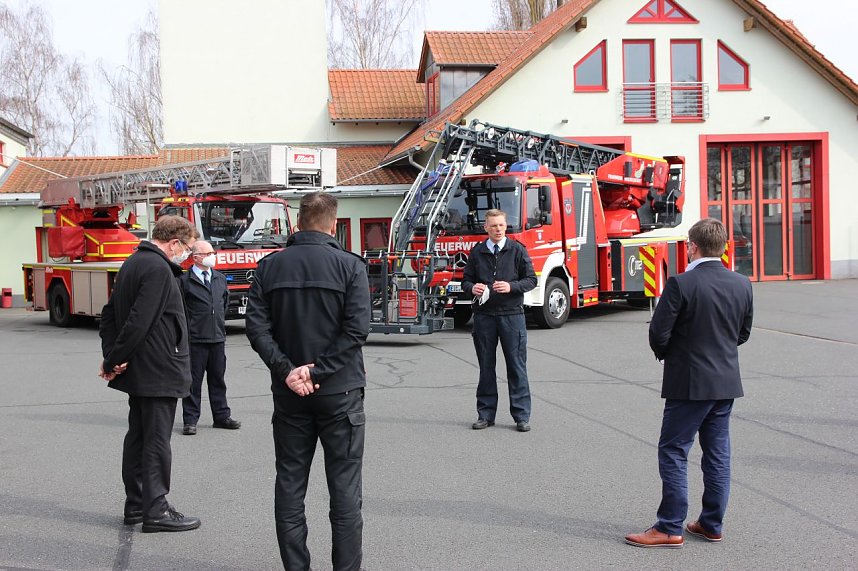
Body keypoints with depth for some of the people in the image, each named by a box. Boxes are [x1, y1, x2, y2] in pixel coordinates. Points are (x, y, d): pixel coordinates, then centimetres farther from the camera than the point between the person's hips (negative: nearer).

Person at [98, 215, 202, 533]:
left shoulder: (134, 262, 14)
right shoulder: (158, 269, -18)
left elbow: (110, 314, 16)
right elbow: (139, 322, -24)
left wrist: (111, 356, 5)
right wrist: (114, 360, -15)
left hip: (138, 373, 10)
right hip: (158, 372, -10)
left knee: (138, 437, 15)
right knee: (157, 442, -3)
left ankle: (136, 504, 23)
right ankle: (156, 511, 3)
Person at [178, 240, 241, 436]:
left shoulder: (220, 278, 13)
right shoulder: (184, 281, -7)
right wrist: (187, 329, -7)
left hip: (218, 338, 5)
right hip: (195, 339, -5)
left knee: (218, 379, 12)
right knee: (193, 381, 1)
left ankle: (222, 416, 20)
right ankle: (190, 420, 8)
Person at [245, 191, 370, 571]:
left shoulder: (269, 266, 3)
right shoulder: (350, 265, -6)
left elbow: (257, 327, -4)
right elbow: (357, 328, -15)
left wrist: (287, 371, -8)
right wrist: (318, 370, -13)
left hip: (289, 393, 3)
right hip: (339, 390, -3)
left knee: (290, 483, 11)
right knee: (344, 486, 4)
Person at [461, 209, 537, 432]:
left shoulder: (517, 250, 2)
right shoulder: (476, 252, 8)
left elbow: (531, 280, 1)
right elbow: (466, 280, 13)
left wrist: (511, 286, -16)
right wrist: (472, 287, -10)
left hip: (512, 314, -2)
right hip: (484, 315, 2)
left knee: (517, 366, 0)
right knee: (486, 366, 8)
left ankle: (521, 416, 6)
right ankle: (486, 414, 16)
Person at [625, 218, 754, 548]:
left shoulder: (681, 284, -17)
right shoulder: (742, 285, 2)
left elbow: (659, 333, -14)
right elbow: (743, 333, 11)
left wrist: (665, 354, 6)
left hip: (690, 383, -6)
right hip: (727, 382, 6)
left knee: (673, 453, 1)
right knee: (718, 453, 13)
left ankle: (670, 529, 4)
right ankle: (712, 524, 22)